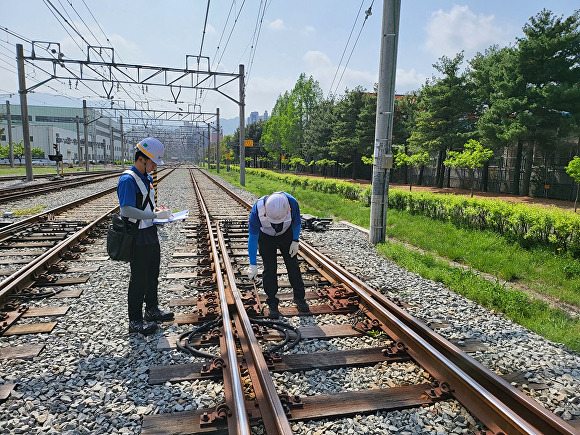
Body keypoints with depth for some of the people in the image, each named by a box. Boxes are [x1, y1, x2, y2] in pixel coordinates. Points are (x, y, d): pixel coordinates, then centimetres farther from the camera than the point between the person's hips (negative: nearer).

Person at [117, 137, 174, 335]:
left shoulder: (148, 178, 11)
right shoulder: (128, 180, -18)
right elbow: (127, 210, -26)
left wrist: (159, 212, 4)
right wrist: (155, 215, -25)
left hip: (151, 233, 9)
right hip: (138, 237, -9)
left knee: (153, 274, 19)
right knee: (139, 279, 1)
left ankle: (152, 310, 36)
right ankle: (135, 321, 15)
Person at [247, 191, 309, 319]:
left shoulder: (292, 203, -34)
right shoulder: (257, 210, -36)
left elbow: (296, 222, -10)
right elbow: (253, 237, -25)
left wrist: (295, 241, -4)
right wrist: (253, 265, -22)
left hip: (286, 234, 2)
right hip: (266, 237, -1)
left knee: (293, 265, 6)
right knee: (269, 269, -6)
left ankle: (299, 297, 23)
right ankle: (272, 304, 8)